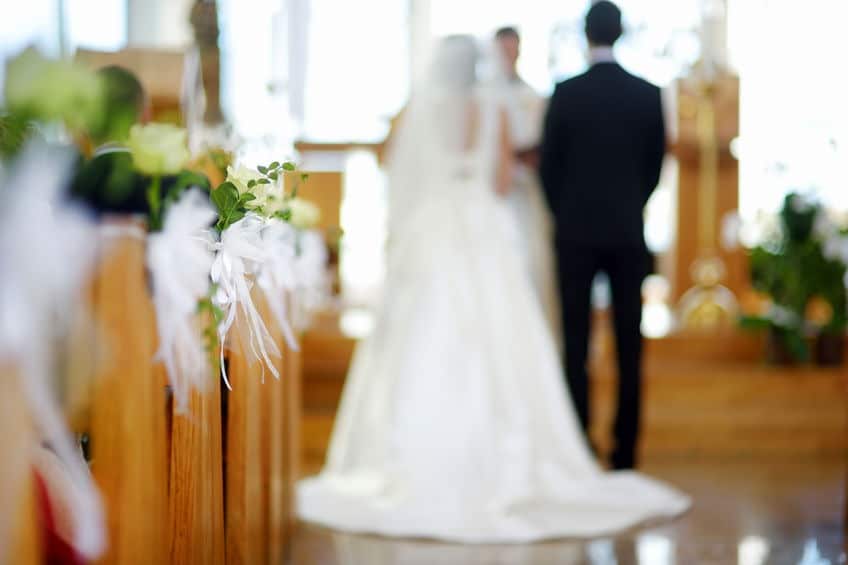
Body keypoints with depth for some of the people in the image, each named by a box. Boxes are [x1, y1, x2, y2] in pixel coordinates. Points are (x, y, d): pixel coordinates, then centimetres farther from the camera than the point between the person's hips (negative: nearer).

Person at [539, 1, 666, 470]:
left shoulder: (565, 93, -6)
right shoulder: (649, 95, 0)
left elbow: (548, 164, -1)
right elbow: (655, 165, 6)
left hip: (576, 231, -2)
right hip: (628, 232, 2)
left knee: (575, 342, 2)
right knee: (628, 344, 5)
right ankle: (625, 451, 7)